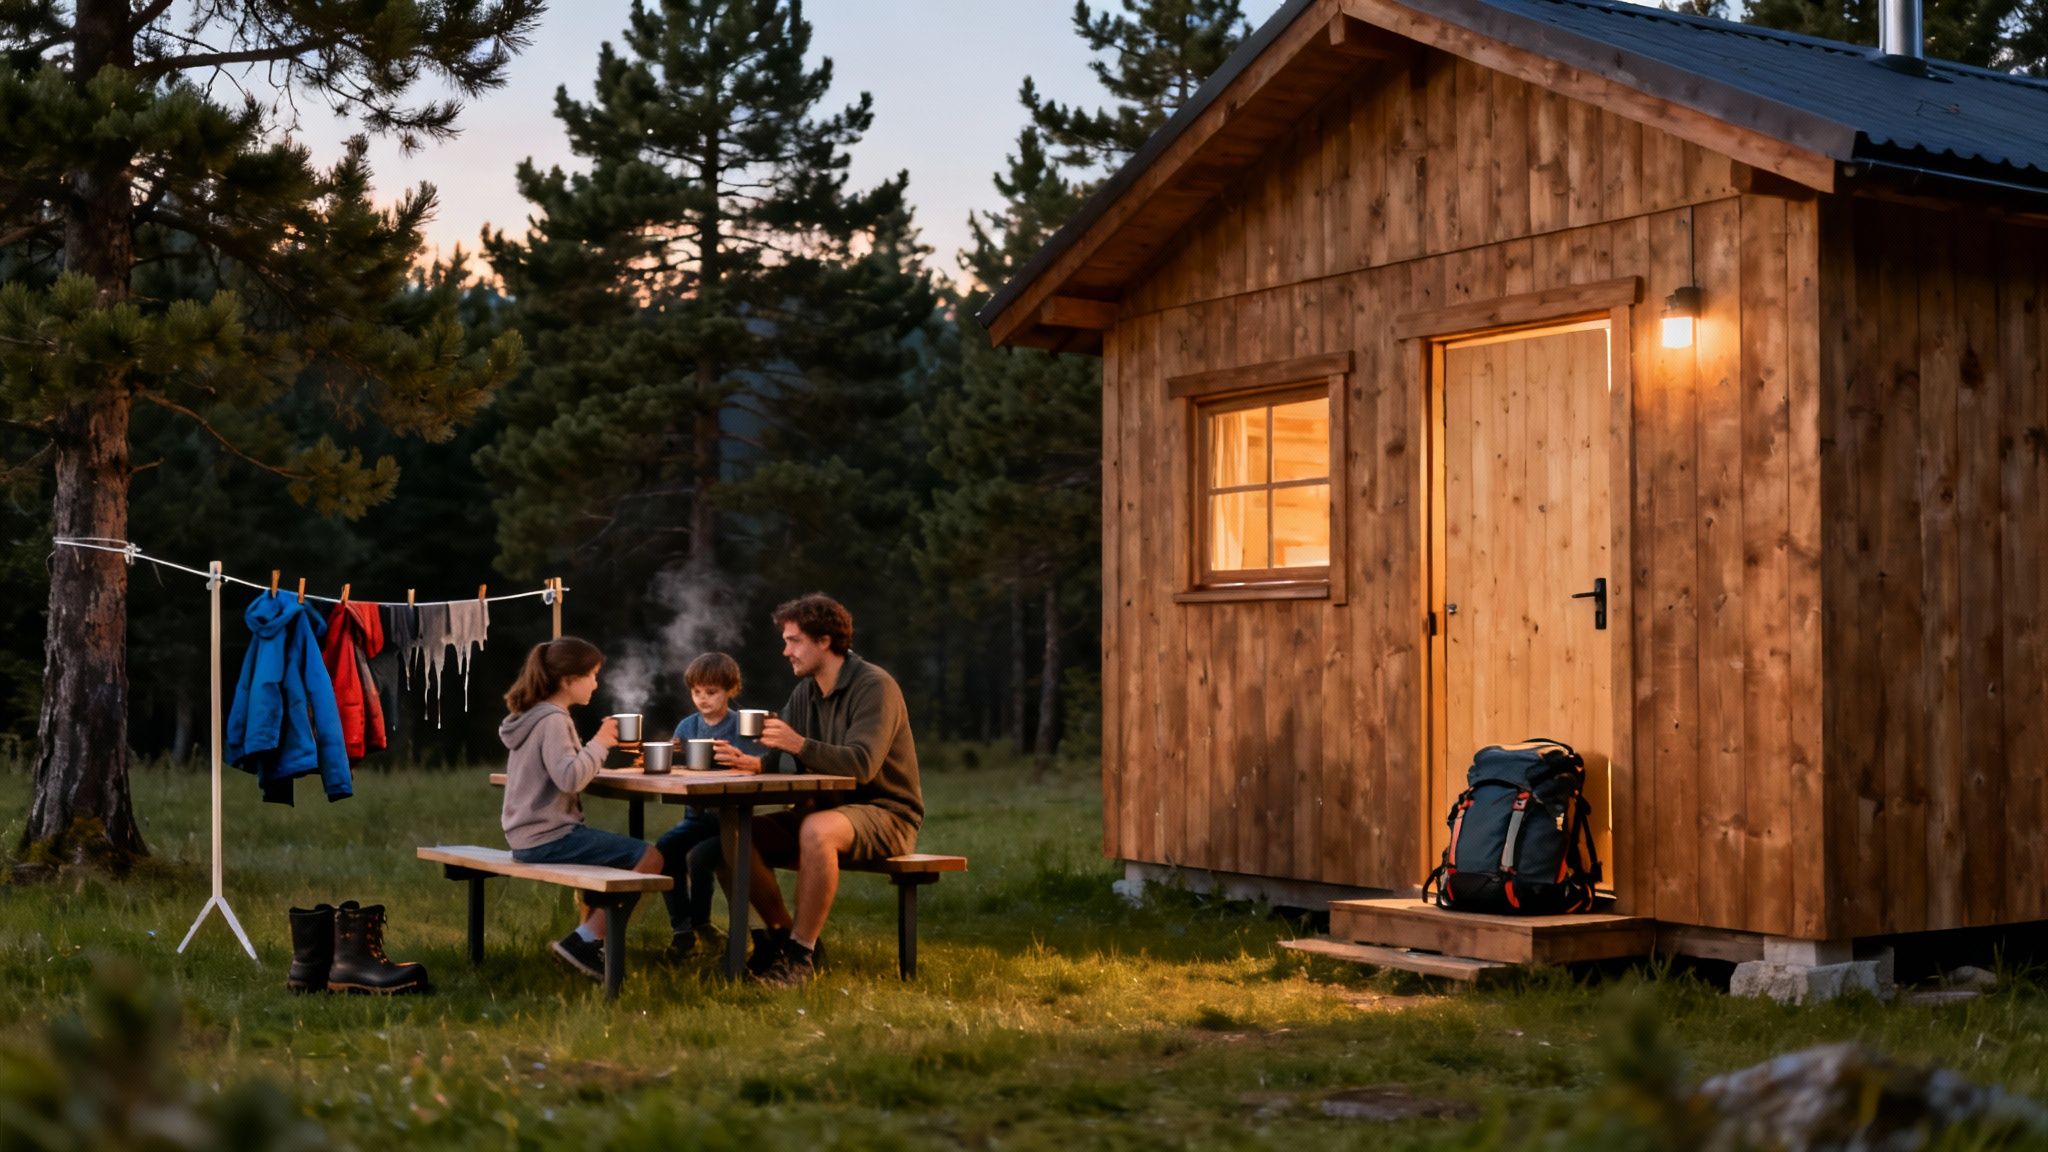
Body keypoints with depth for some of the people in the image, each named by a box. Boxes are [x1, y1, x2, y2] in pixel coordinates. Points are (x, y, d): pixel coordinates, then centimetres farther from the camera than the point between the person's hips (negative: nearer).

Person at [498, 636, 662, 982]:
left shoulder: (532, 716, 15)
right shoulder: (552, 720, -16)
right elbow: (569, 778, -27)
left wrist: (599, 747, 7)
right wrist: (598, 744, -15)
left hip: (530, 836, 10)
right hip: (549, 838, -10)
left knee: (618, 852, 30)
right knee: (649, 859, -13)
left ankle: (590, 941, 25)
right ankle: (584, 943, -10)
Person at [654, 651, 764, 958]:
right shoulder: (687, 726, 12)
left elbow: (762, 766, -14)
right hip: (697, 816, 5)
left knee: (698, 856, -28)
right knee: (663, 849, -22)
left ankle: (700, 922, -2)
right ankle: (680, 926, -8)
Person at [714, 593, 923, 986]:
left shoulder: (874, 687, -14)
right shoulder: (806, 692, 10)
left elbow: (861, 765, -27)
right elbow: (784, 761, 5)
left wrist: (800, 744, -37)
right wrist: (754, 763, -17)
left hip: (886, 815, -8)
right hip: (831, 809, 8)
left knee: (817, 830, -38)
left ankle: (801, 953, -26)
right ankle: (783, 936, 1)